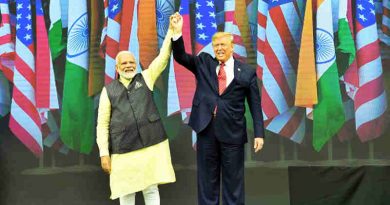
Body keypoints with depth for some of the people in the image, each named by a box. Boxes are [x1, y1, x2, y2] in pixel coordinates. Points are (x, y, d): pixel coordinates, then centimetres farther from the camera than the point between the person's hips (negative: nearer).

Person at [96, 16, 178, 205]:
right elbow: (102, 124, 4)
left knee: (151, 190, 6)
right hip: (123, 150, 0)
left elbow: (163, 57, 1)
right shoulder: (109, 90, 7)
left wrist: (172, 30, -10)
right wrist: (104, 153, -3)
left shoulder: (146, 78, 11)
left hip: (151, 144, 1)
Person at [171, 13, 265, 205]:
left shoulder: (247, 72, 1)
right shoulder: (203, 63, 8)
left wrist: (259, 134, -5)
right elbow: (180, 56, 0)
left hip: (232, 132, -2)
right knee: (207, 179, 11)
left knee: (233, 180, 8)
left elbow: (255, 105, 1)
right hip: (206, 129, 2)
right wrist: (177, 32, -16)